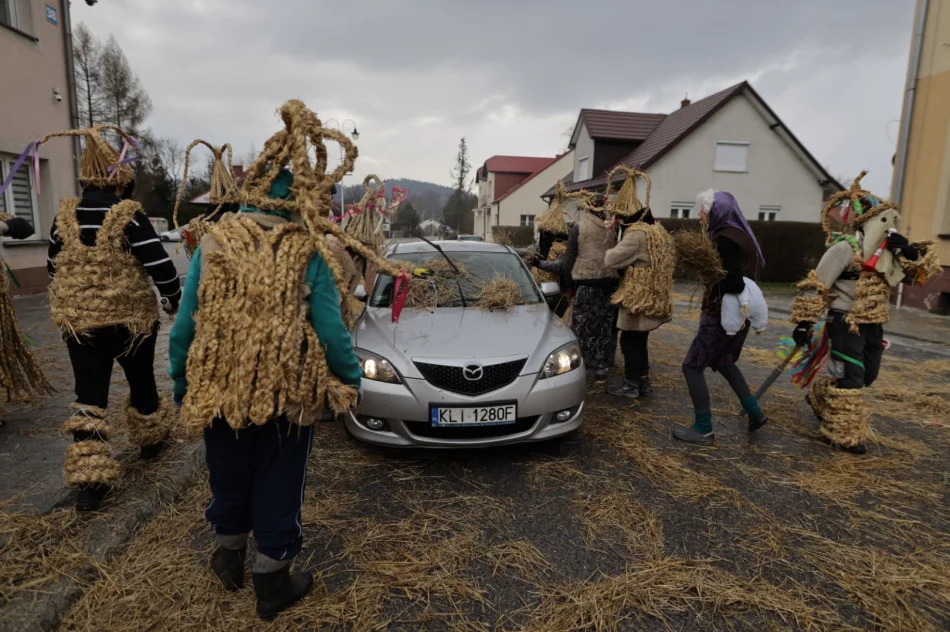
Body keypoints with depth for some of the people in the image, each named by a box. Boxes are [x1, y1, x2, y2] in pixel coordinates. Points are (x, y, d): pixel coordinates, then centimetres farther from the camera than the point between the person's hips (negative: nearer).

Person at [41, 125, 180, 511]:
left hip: (78, 322, 3)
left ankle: (89, 480, 0)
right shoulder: (129, 217, -14)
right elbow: (161, 266, -18)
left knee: (89, 395, 5)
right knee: (141, 382, 19)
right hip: (131, 319, -3)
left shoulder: (64, 216, 2)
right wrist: (174, 299, 0)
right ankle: (150, 440, 40)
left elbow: (53, 268, 12)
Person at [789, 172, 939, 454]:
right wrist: (804, 322, -19)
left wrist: (910, 252, -10)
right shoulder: (847, 247, -16)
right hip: (846, 321, -8)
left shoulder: (888, 250, 8)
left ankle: (820, 396, 38)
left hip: (872, 323, 8)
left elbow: (926, 270, 11)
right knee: (849, 378, -5)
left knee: (866, 375, 17)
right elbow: (815, 286, -17)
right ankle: (843, 434, 7)